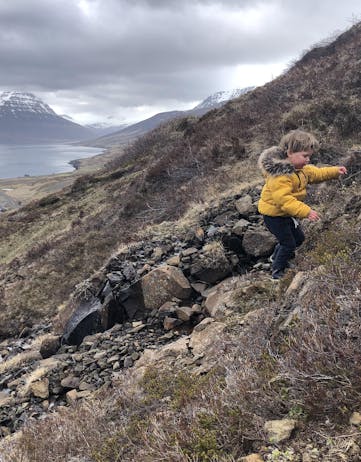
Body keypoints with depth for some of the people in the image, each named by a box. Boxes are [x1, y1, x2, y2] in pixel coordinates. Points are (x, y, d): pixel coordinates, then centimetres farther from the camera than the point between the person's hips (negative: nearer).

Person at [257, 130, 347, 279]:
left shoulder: (302, 168, 0)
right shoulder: (279, 175, -33)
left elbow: (316, 173, 15)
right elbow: (283, 199, -38)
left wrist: (335, 171, 0)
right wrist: (306, 211, -40)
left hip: (286, 212, 10)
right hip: (274, 214, -10)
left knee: (298, 238, 20)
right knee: (289, 243, -2)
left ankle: (276, 257, 41)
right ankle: (277, 271, 18)